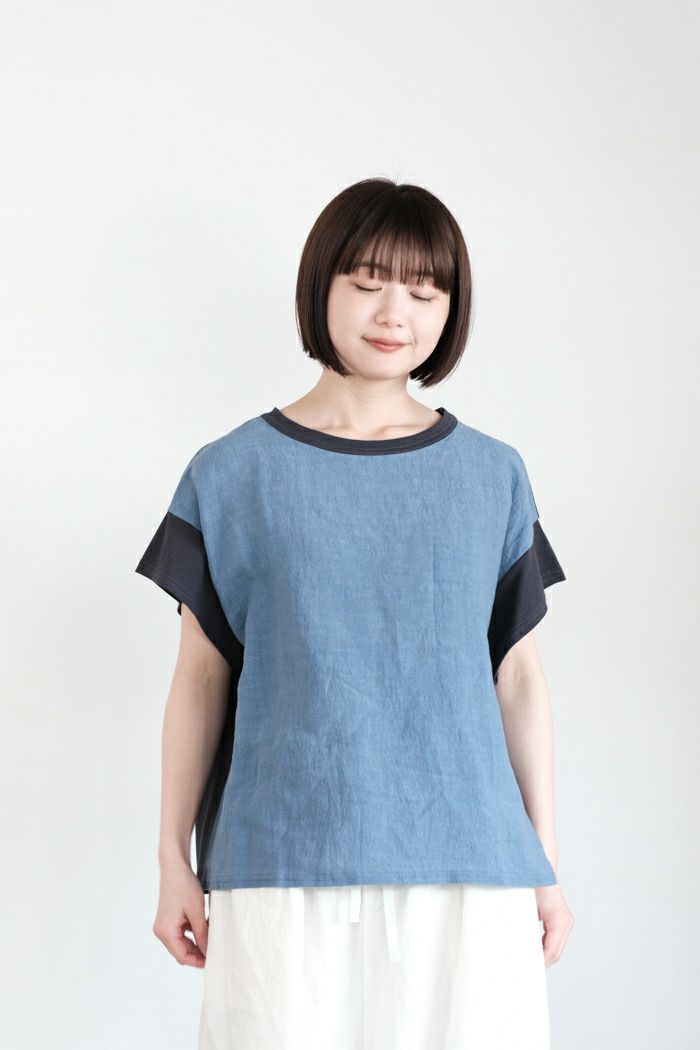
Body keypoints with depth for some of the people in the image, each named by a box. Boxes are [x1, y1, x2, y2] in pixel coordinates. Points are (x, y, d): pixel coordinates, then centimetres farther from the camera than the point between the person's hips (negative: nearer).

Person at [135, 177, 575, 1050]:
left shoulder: (492, 477, 8)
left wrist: (547, 865, 8)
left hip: (468, 861, 2)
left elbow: (518, 676, 9)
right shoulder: (232, 474, 4)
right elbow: (200, 677, 6)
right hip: (284, 862, -1)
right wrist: (173, 859, 5)